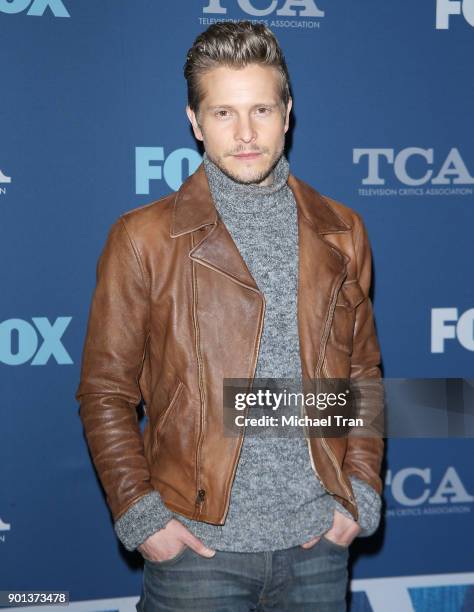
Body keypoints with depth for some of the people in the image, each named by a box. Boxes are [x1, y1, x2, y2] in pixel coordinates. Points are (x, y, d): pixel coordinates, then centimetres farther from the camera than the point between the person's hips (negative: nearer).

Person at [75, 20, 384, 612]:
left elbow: (362, 373, 12)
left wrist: (361, 492, 2)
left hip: (317, 542, 3)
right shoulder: (143, 237, -4)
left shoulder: (340, 232, 6)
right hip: (195, 543, -2)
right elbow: (105, 392, -2)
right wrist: (139, 513, -10)